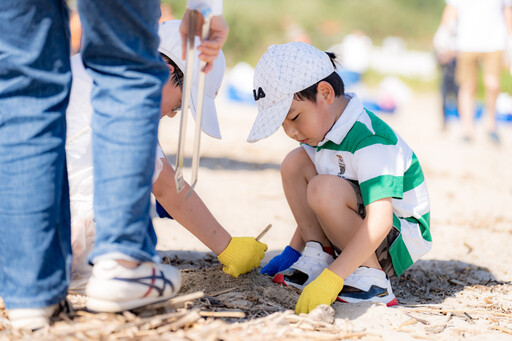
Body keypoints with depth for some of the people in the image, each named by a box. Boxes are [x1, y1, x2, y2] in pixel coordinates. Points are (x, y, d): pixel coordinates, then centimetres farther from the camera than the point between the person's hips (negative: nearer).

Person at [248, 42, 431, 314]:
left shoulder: (370, 141, -28)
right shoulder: (324, 129, 0)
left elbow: (380, 221, -38)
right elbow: (315, 210, 12)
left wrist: (331, 279, -42)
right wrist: (293, 252, 10)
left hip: (400, 240, -9)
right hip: (361, 232, 9)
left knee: (324, 190, -33)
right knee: (296, 162, -2)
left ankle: (371, 278, -19)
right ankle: (317, 256, -4)